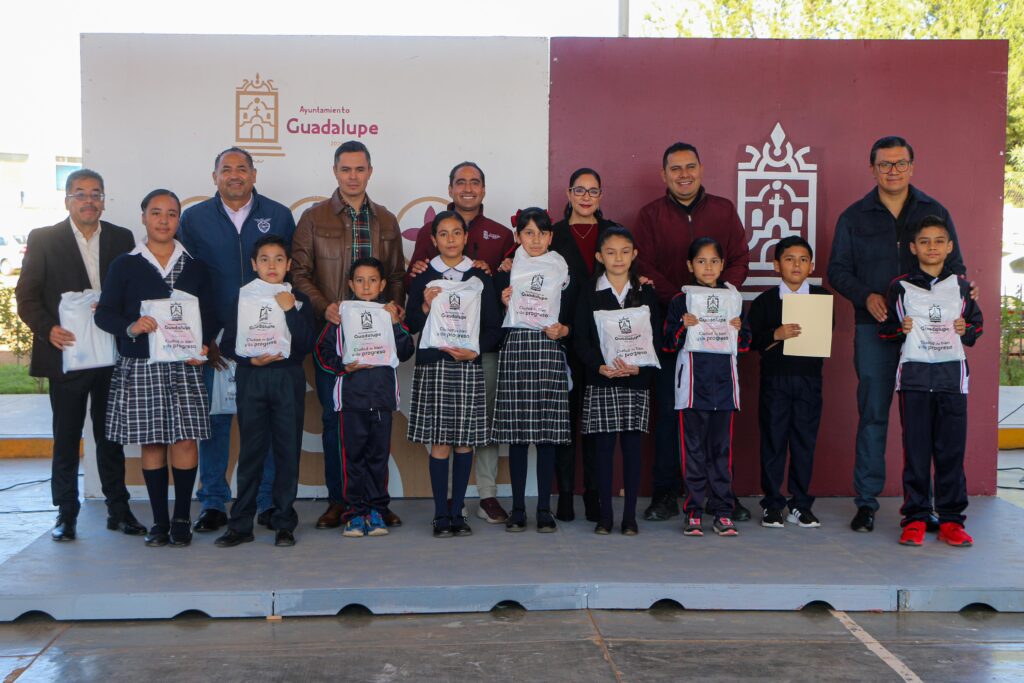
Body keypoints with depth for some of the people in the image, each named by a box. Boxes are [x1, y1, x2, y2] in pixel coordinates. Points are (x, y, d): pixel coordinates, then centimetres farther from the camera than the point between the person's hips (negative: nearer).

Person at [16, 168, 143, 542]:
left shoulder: (122, 239, 7)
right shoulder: (43, 239, 1)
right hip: (67, 354, -2)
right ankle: (66, 513, 16)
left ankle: (118, 509, 19)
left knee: (111, 435, 11)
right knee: (66, 437, 7)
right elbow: (26, 295, -1)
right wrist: (48, 329, -16)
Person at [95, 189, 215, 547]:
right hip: (140, 367, -1)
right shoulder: (124, 265, 5)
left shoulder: (194, 267, 10)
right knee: (151, 443, 4)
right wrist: (131, 327, -19)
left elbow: (210, 315, 9)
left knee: (186, 439, -4)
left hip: (184, 366, 1)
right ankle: (159, 520, 14)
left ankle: (182, 518, 9)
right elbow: (104, 313, 0)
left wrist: (203, 345, -10)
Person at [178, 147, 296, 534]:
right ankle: (213, 503, 12)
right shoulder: (193, 218, 8)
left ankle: (269, 501, 13)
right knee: (213, 419, 2)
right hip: (214, 340, 0)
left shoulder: (279, 216, 7)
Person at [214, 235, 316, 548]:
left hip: (288, 380, 0)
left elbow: (307, 344, -6)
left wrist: (290, 310, -13)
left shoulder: (299, 301, 6)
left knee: (288, 450, 2)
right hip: (251, 380, 0)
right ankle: (241, 524, 10)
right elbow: (228, 343, 2)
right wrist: (251, 359, -15)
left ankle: (284, 522, 12)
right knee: (250, 451, 2)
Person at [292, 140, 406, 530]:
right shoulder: (314, 218, 5)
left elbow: (396, 275, 15)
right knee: (334, 416, 2)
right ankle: (337, 500, 11)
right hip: (332, 329, -2)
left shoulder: (386, 220, 14)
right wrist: (323, 307, -14)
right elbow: (299, 272, 1)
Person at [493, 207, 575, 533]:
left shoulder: (563, 273, 10)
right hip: (514, 355, -1)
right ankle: (518, 508, 10)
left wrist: (562, 330, -7)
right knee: (517, 434, 1)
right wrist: (505, 306, -10)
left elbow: (573, 320, 13)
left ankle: (544, 508, 9)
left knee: (548, 433, 0)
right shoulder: (505, 274, 7)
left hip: (550, 356, 1)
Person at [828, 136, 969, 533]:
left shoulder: (935, 213, 11)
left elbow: (956, 269, 12)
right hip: (874, 329, 0)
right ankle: (866, 501, 6)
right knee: (872, 414, -1)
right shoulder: (855, 217, 9)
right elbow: (837, 270, 9)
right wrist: (867, 296, -9)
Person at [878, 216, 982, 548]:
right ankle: (915, 518, 7)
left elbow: (977, 323, 19)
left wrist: (966, 330, -2)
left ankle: (951, 519, 10)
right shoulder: (900, 286, 5)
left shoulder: (961, 286, 10)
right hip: (914, 376, -1)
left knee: (952, 449, 2)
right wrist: (901, 330, -10)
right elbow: (884, 330, 10)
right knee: (916, 449, 0)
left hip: (952, 375, 1)